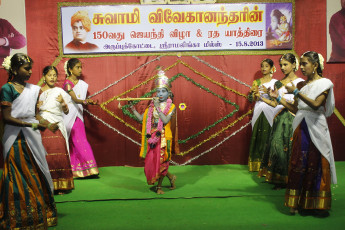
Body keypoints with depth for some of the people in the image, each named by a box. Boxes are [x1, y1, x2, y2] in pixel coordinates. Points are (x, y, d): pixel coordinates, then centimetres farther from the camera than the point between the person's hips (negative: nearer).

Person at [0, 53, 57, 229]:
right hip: (16, 138, -6)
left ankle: (38, 215, 19)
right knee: (20, 177, -1)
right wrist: (32, 125, -18)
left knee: (36, 175, 8)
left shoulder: (33, 89, 12)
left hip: (32, 137, 6)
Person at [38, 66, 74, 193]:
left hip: (56, 127, 0)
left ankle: (60, 185, 1)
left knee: (58, 154, -7)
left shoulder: (59, 92, 9)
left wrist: (63, 102, -10)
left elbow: (66, 112, 8)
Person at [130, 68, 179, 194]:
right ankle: (171, 177, 28)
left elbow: (166, 120, -19)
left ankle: (159, 186, 21)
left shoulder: (171, 106, -3)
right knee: (151, 162, 3)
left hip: (164, 138, -4)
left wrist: (158, 107, -18)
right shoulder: (152, 106, 9)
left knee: (161, 162, 0)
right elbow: (141, 118, 10)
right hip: (152, 137, 4)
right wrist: (132, 108, 1)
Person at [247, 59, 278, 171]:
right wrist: (254, 92, -13)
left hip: (270, 112, -2)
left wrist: (268, 92, -18)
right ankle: (256, 163, 5)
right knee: (257, 136, -1)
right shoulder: (256, 82, 12)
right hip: (258, 112, 2)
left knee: (268, 137, -5)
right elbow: (250, 99, 8)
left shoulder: (275, 82, 6)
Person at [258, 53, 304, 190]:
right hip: (280, 118, 4)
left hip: (293, 118, -4)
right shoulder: (278, 83, 15)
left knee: (291, 147, -7)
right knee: (277, 145, -2)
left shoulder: (300, 82, 2)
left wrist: (281, 98, -16)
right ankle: (280, 179, 7)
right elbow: (275, 104, 13)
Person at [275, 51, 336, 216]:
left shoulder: (324, 83, -2)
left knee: (317, 164, 0)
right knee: (298, 164, 2)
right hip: (301, 128, 4)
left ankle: (319, 204, 10)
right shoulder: (301, 85, 13)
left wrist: (296, 92, -17)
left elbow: (316, 104, -18)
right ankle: (297, 202, 10)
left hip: (316, 128, -4)